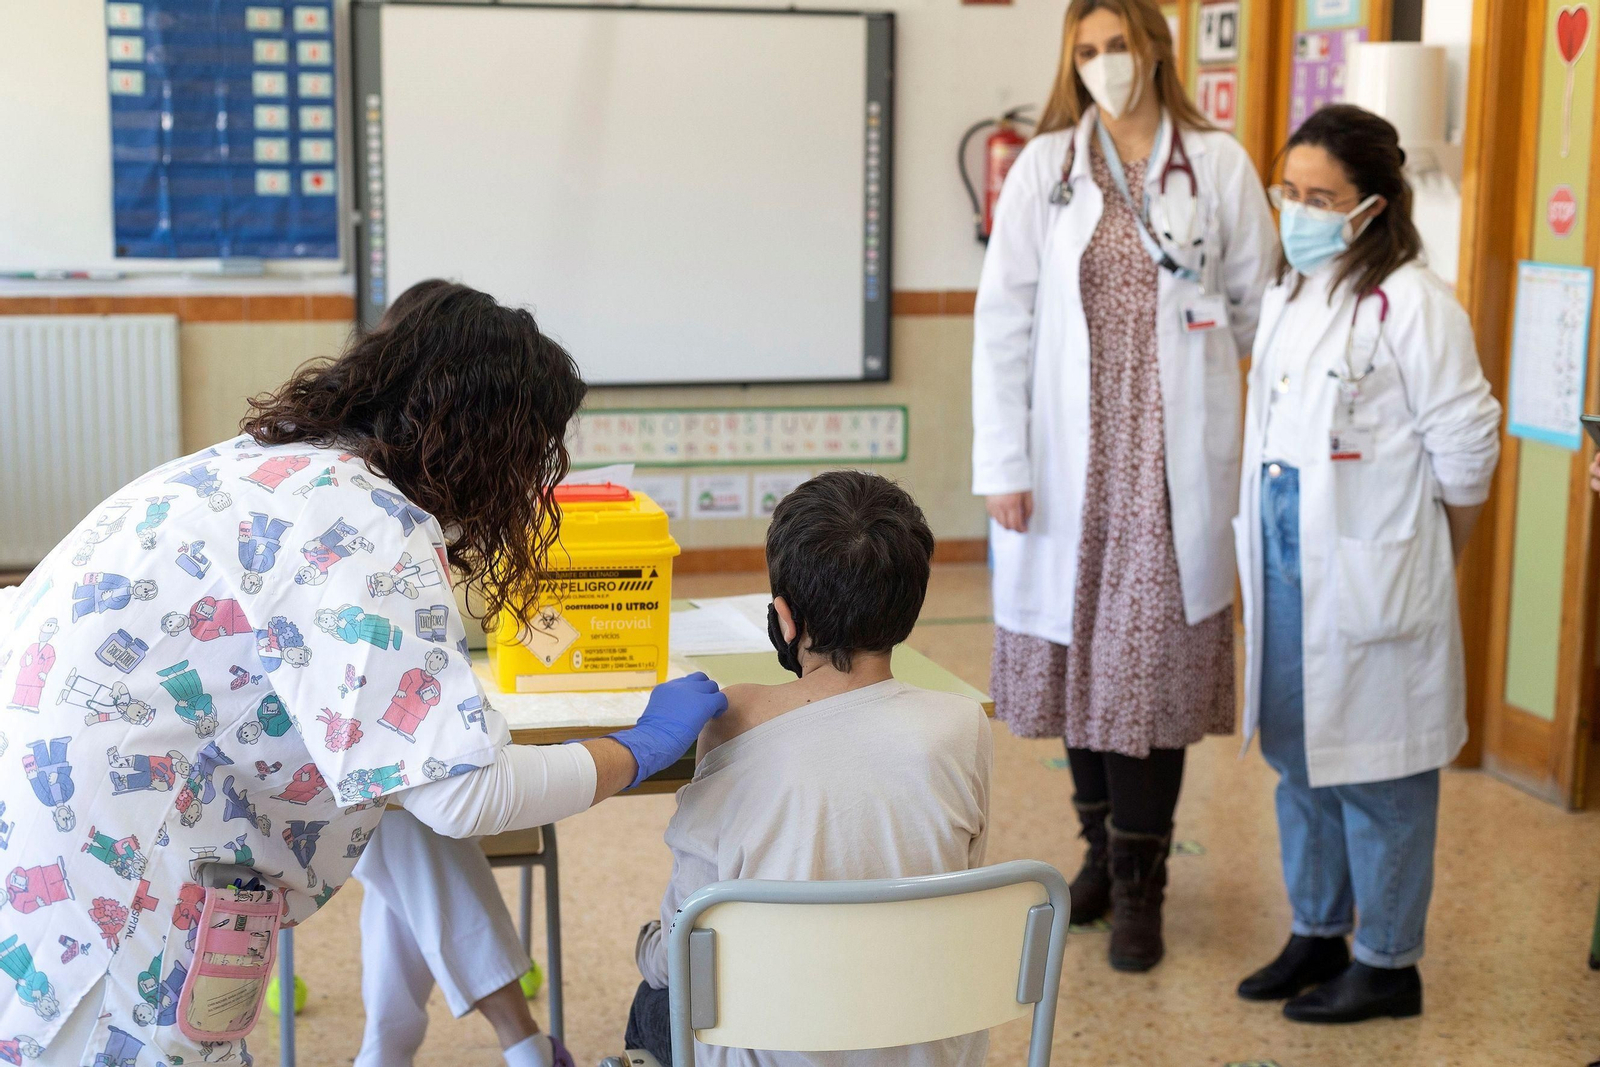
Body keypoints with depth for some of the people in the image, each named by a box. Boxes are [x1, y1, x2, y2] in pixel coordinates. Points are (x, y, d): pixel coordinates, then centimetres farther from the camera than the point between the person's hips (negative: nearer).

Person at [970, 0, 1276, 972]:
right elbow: (1003, 319, -1)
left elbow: (1261, 307, 8)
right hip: (1073, 455, 1)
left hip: (1173, 459, -1)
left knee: (1154, 660, -1)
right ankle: (1104, 849, 29)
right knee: (1080, 654, 10)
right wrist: (1002, 462, -5)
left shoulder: (1220, 166, 1)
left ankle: (1140, 885, 11)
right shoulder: (1045, 167, 2)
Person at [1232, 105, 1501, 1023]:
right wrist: (1261, 548, 12)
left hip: (1370, 578, -8)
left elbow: (1465, 452, -12)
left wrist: (1430, 563, 0)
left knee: (1375, 771, 2)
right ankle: (1318, 934, 32)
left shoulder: (1412, 303, -15)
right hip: (1285, 563, 8)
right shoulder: (1290, 292, 11)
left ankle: (1389, 964, 16)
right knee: (1298, 758, 16)